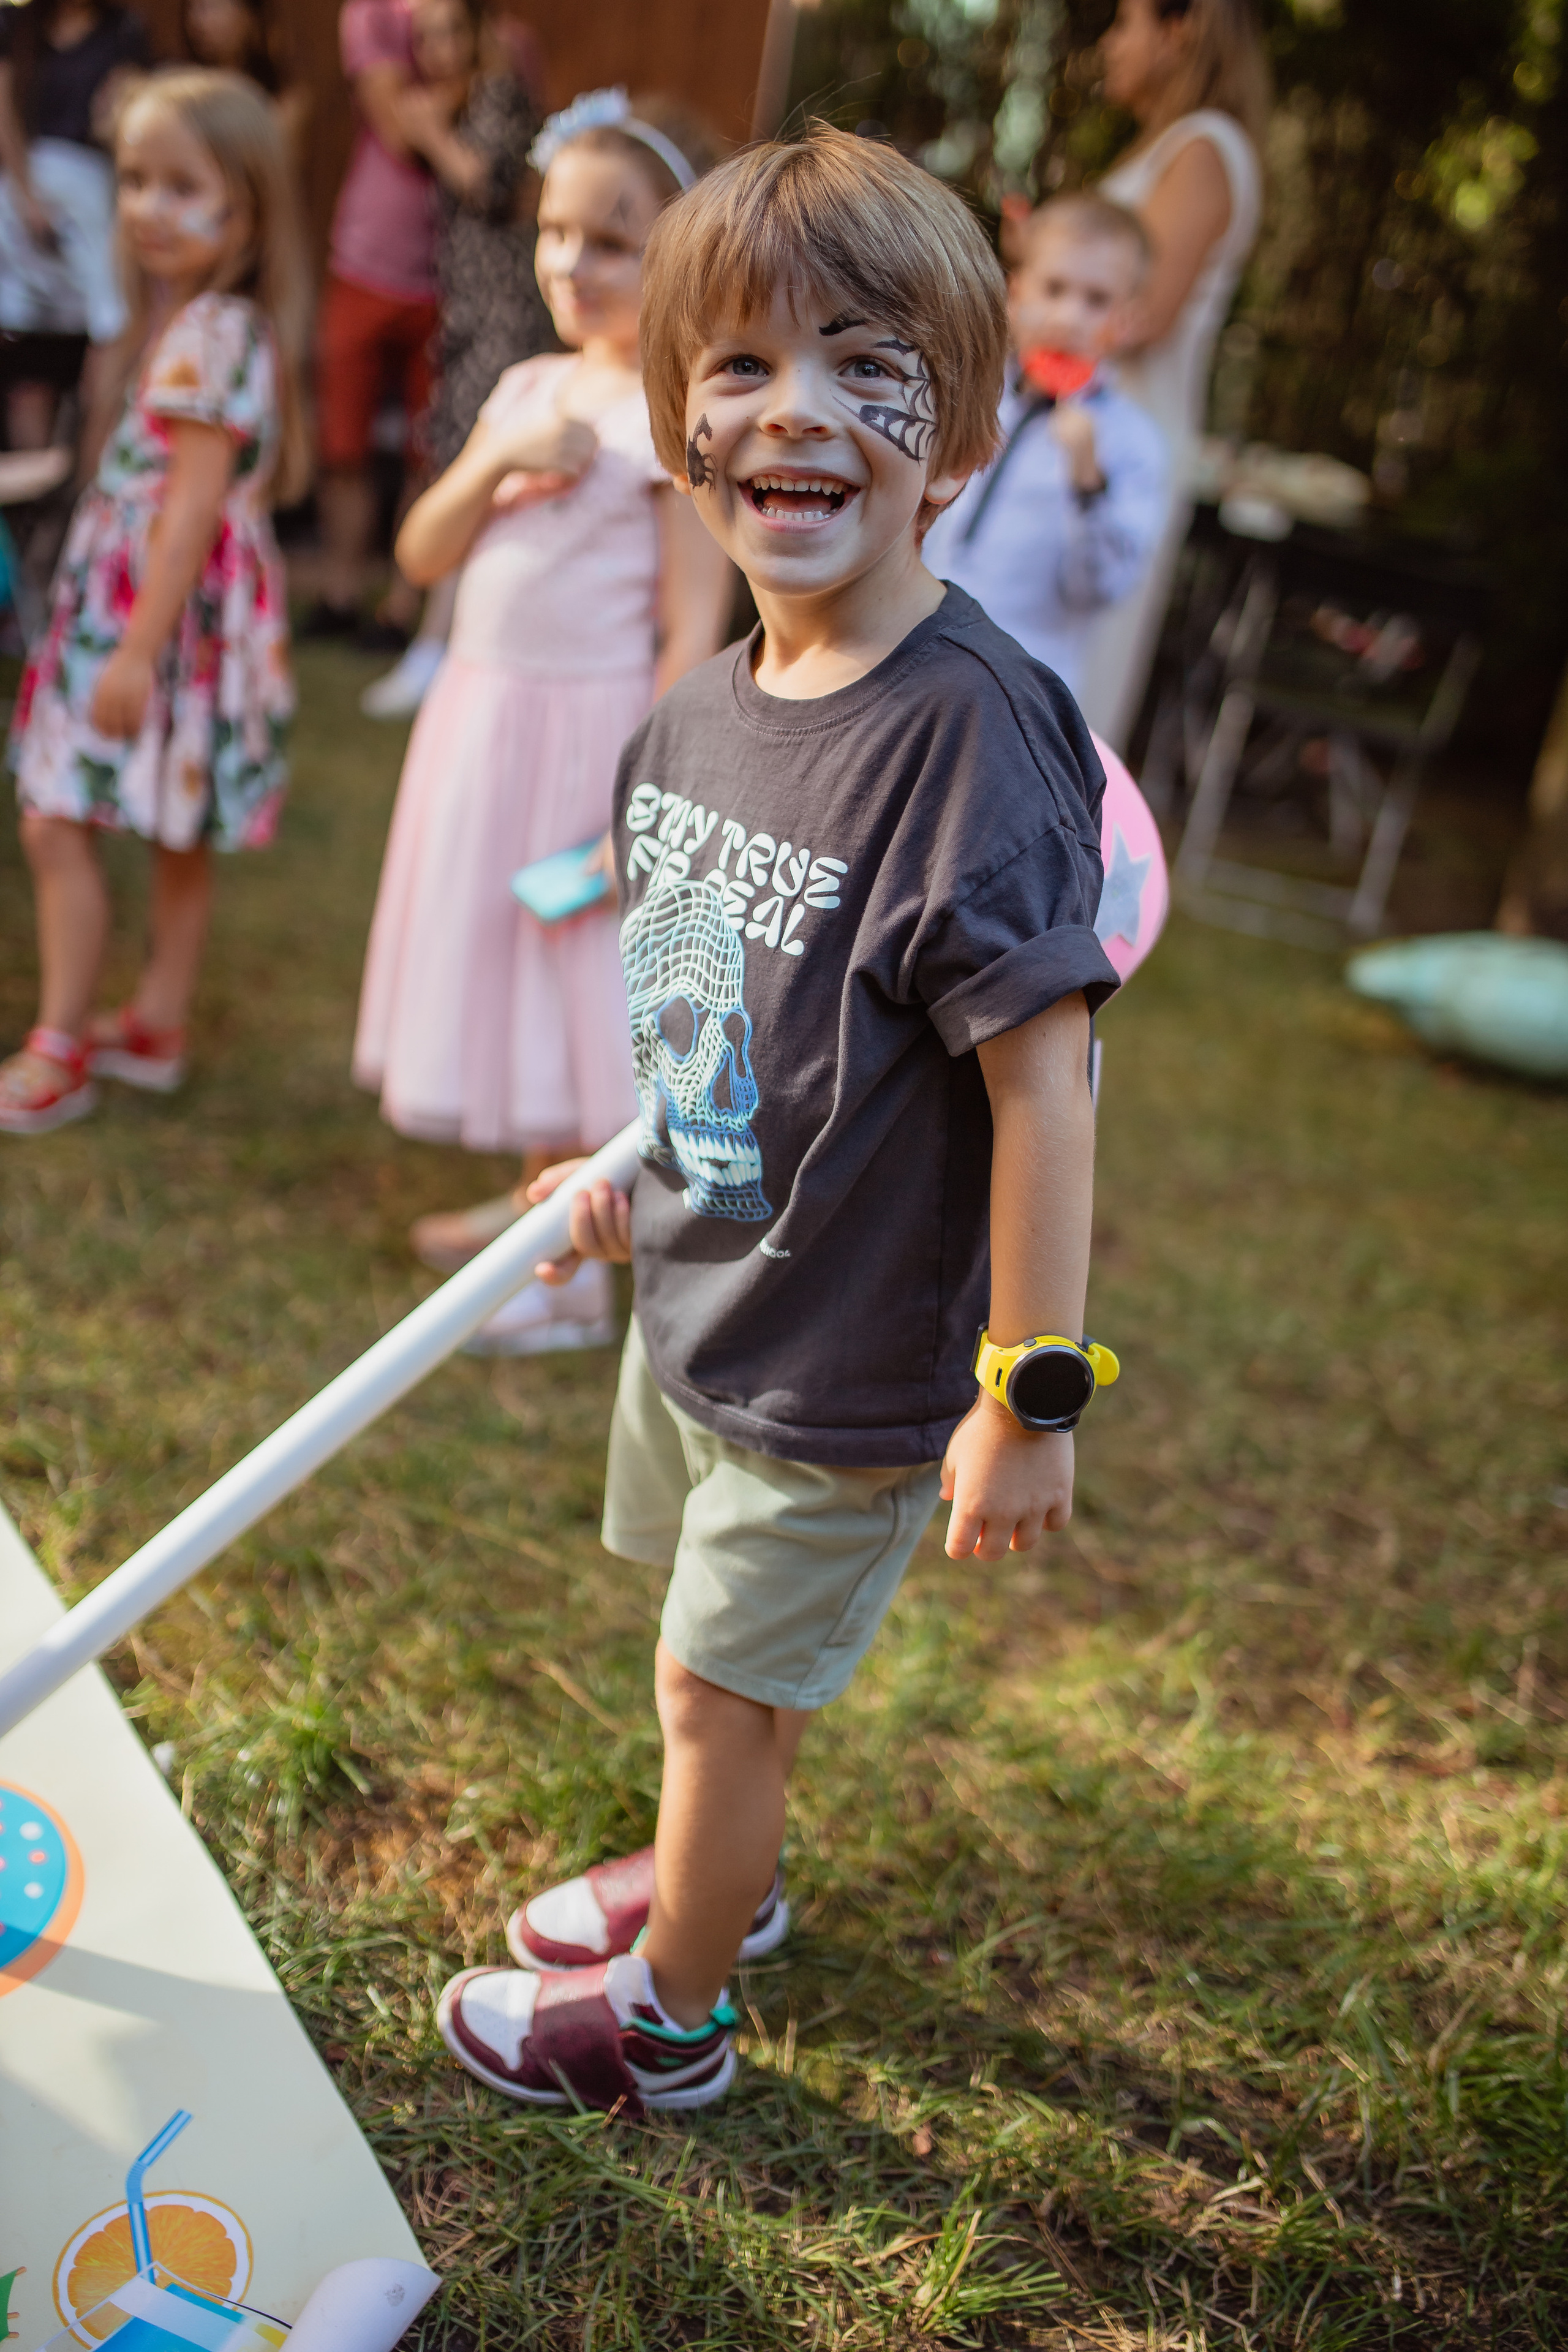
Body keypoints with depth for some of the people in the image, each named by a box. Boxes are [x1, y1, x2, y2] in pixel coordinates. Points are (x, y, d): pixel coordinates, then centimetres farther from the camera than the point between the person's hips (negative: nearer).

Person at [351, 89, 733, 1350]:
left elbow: (695, 628, -17)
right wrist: (498, 459, -10)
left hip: (592, 732, -8)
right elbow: (424, 554, 7)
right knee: (510, 966, 18)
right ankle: (541, 1195, 37)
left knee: (583, 988, 0)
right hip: (483, 717, 8)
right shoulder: (531, 392, 9)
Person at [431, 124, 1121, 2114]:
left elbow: (1040, 1072, -26)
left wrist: (1034, 1394, -23)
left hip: (853, 1356, -7)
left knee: (721, 1686, 12)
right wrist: (642, 1170, 17)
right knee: (712, 1663, 26)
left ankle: (667, 2016, 38)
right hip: (700, 1296, 7)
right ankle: (713, 1878, 54)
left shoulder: (971, 724, -26)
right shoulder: (702, 709, -2)